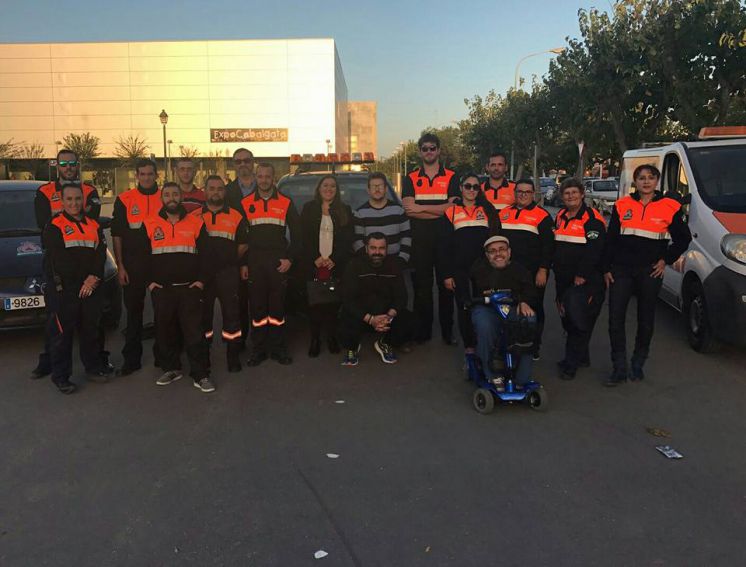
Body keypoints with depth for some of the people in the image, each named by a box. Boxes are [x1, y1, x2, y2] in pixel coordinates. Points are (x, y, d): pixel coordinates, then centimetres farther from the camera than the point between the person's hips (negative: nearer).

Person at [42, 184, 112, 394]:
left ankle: (94, 366, 28)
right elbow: (59, 260, -12)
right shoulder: (54, 227, -3)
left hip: (91, 288, 5)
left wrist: (94, 277, -11)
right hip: (63, 290, -5)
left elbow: (101, 254, 4)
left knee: (90, 329, 15)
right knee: (62, 333, 0)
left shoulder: (94, 226, 14)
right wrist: (84, 279, -14)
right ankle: (61, 376, 9)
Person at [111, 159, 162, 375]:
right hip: (133, 265, 0)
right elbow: (117, 235, 4)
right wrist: (120, 266, -3)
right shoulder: (124, 200, 3)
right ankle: (131, 359, 13)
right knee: (133, 311, 6)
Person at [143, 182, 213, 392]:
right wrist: (149, 281, 2)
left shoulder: (196, 223, 5)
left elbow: (204, 254, 7)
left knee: (194, 331, -4)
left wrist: (201, 280, -1)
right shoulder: (149, 224, 6)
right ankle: (171, 369, 25)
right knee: (165, 331, 10)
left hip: (190, 288, -2)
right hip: (161, 289, 2)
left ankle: (201, 375, 2)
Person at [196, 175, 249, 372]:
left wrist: (241, 264, 5)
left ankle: (233, 355, 8)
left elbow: (243, 245, 10)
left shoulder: (236, 217, 6)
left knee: (231, 313, -1)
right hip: (202, 273, 2)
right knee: (203, 314, 10)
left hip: (228, 273, -1)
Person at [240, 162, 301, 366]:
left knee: (278, 306, 3)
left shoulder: (286, 203, 7)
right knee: (257, 307, 3)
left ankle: (278, 348, 13)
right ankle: (258, 350, 12)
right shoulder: (245, 203, 7)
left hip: (279, 263, 0)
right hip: (254, 263, 0)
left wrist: (290, 258, -1)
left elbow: (296, 233, 9)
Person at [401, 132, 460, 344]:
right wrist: (441, 211, -10)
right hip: (419, 241, 1)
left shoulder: (451, 177, 7)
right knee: (421, 286, 5)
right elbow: (409, 209, -6)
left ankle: (447, 331, 13)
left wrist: (422, 208, -11)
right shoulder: (410, 179, 9)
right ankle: (422, 331, 14)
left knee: (446, 285, 4)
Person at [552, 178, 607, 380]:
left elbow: (594, 250, -18)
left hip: (585, 280, -8)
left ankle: (571, 363, -2)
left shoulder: (593, 219, -10)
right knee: (567, 319, 13)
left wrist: (582, 276, -19)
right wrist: (556, 270, 13)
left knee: (579, 321, -9)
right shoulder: (560, 217, 13)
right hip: (563, 279, 8)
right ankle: (581, 357, 29)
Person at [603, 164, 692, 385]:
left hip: (650, 271, -1)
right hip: (621, 269, 1)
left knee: (646, 319, 10)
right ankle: (619, 369, 5)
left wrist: (666, 260, -2)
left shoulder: (669, 207, 0)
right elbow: (610, 239, 7)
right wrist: (606, 269, 3)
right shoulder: (622, 205, 4)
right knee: (615, 318, -4)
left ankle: (638, 364, 26)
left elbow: (683, 239, 8)